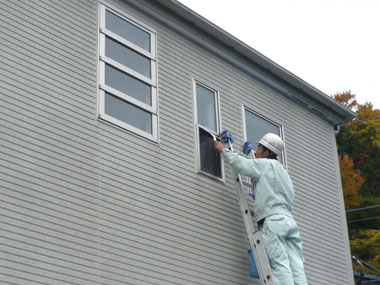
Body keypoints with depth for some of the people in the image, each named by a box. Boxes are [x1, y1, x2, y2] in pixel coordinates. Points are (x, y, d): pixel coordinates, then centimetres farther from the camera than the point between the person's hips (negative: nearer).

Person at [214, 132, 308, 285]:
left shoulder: (267, 164, 5)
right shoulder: (282, 171, 31)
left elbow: (241, 164, -5)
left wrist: (224, 150, 10)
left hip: (273, 220, -8)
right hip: (289, 220, 8)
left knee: (280, 265, -16)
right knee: (296, 267, -5)